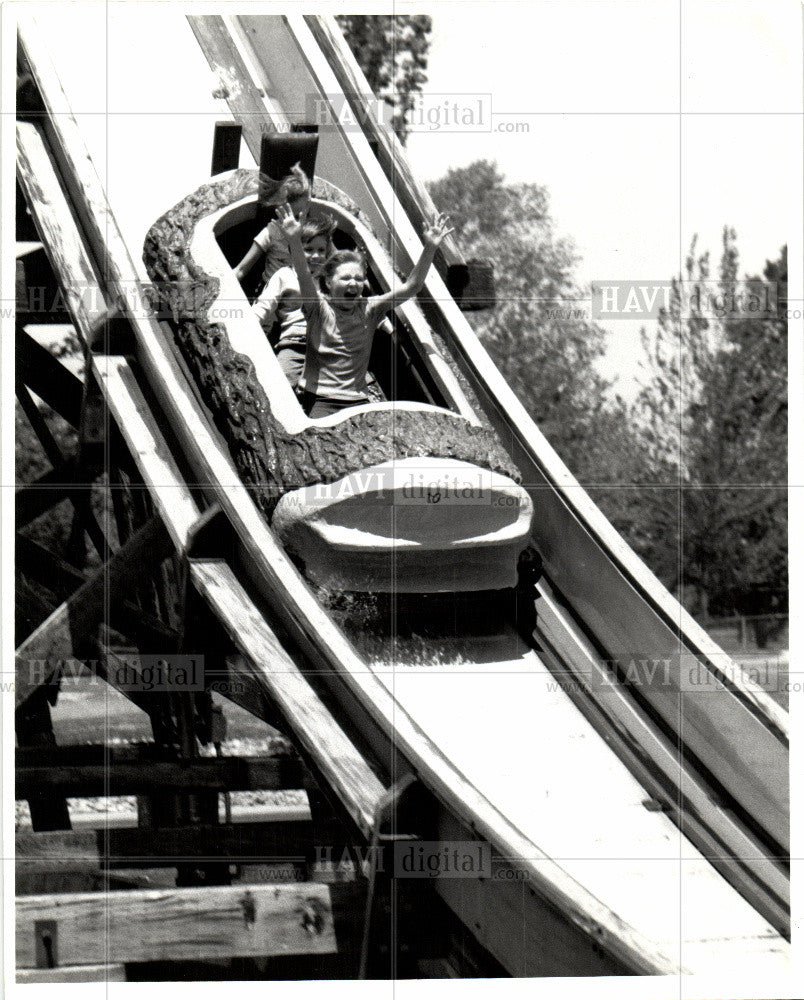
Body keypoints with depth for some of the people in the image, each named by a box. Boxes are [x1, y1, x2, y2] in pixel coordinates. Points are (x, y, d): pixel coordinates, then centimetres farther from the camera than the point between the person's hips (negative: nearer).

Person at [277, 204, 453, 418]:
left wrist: (430, 249, -9)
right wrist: (295, 241, -37)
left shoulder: (369, 310, 7)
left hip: (358, 401, 4)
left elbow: (411, 286, 2)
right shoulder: (320, 309, -1)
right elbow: (304, 276, -19)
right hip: (320, 399, -4)